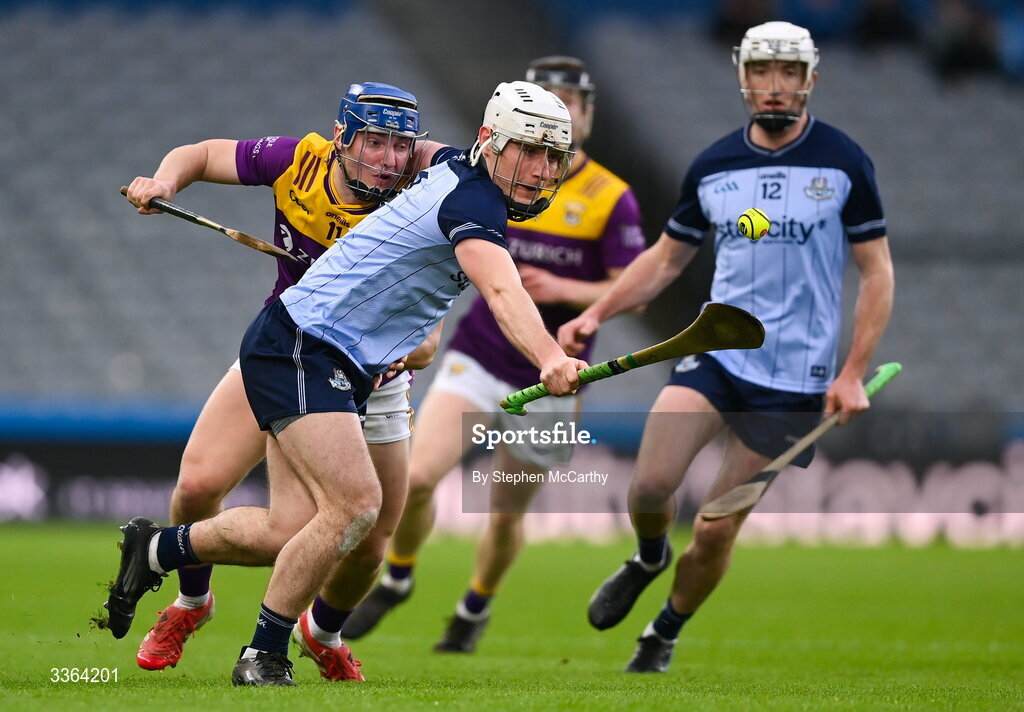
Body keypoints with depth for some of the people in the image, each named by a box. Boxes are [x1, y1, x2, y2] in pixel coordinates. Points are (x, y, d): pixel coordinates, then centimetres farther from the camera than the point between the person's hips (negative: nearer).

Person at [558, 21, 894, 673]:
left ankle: (665, 636, 23)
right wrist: (595, 314, 6)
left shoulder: (843, 163, -3)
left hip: (795, 375, -2)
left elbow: (877, 271, 1)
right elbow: (666, 258, 18)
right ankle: (649, 558, 16)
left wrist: (854, 374, -7)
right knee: (651, 485, -19)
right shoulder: (712, 167, 6)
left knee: (717, 530, -2)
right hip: (715, 351, 2)